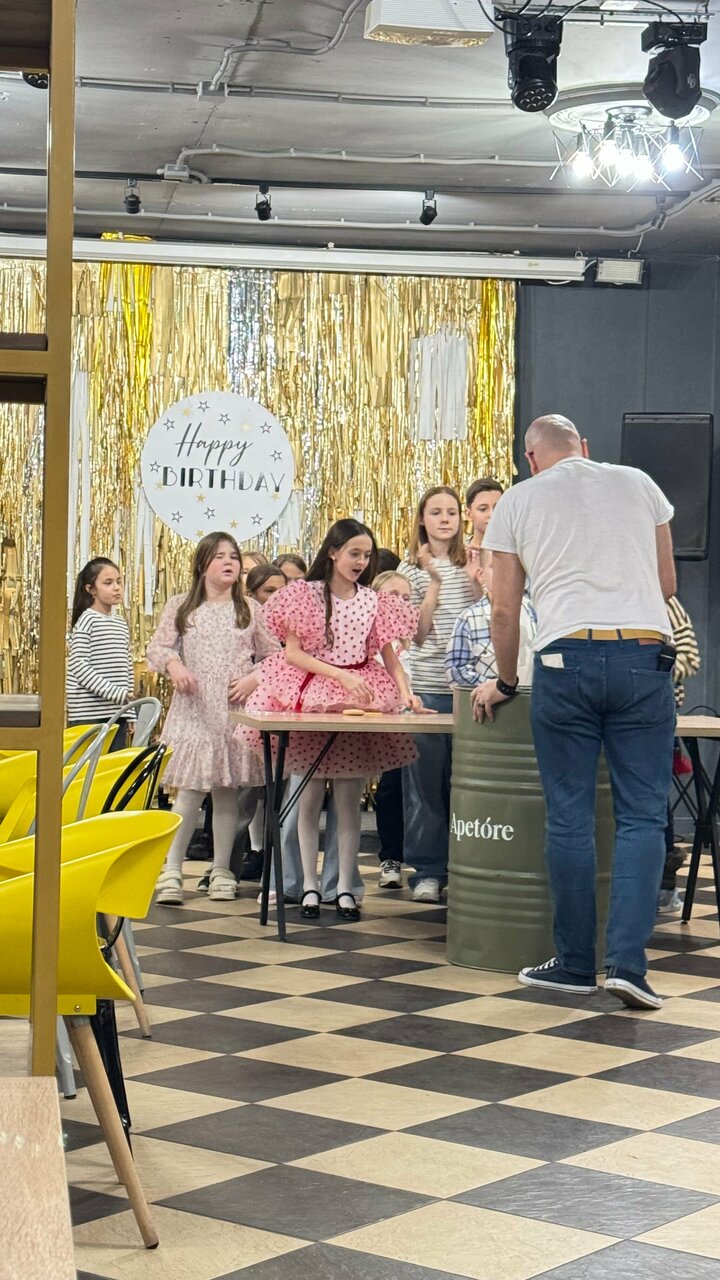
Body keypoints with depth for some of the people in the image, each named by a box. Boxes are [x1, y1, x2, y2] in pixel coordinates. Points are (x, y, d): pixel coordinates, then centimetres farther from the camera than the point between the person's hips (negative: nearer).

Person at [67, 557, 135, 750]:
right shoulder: (87, 620, -6)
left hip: (117, 712, 7)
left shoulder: (121, 623, 15)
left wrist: (130, 711, 14)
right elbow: (79, 666, -14)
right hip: (89, 714, -7)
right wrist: (115, 693, -19)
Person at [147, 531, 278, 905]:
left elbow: (274, 655, 11)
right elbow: (157, 647, 5)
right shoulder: (180, 607, 8)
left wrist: (254, 678, -7)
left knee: (228, 789, 3)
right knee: (190, 789, -7)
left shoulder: (250, 609, 9)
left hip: (236, 709, 1)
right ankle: (171, 870, 1)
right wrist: (173, 664, -15)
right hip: (193, 709, -1)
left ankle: (221, 870, 14)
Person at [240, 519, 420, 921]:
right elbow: (293, 652, -5)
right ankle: (310, 885, 8)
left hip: (360, 703, 2)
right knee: (311, 797, 1)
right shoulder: (305, 594, 1)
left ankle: (346, 888, 7)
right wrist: (341, 676, -15)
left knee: (350, 799, 2)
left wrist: (405, 691, -11)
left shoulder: (374, 601, 9)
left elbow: (389, 656, 8)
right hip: (311, 699, -2)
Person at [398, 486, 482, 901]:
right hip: (426, 687, -2)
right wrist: (434, 587, -14)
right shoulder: (412, 570, 3)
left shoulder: (472, 566, 10)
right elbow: (416, 635, -4)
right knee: (426, 780, 1)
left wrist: (477, 586, -7)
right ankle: (427, 871, 8)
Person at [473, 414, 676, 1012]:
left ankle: (576, 964, 13)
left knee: (570, 817, 7)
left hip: (566, 659, -1)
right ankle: (628, 962, -5)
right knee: (642, 816, 4)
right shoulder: (639, 484, 15)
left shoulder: (517, 501, 11)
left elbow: (504, 609, 10)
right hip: (644, 656, 1)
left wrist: (505, 682, 24)